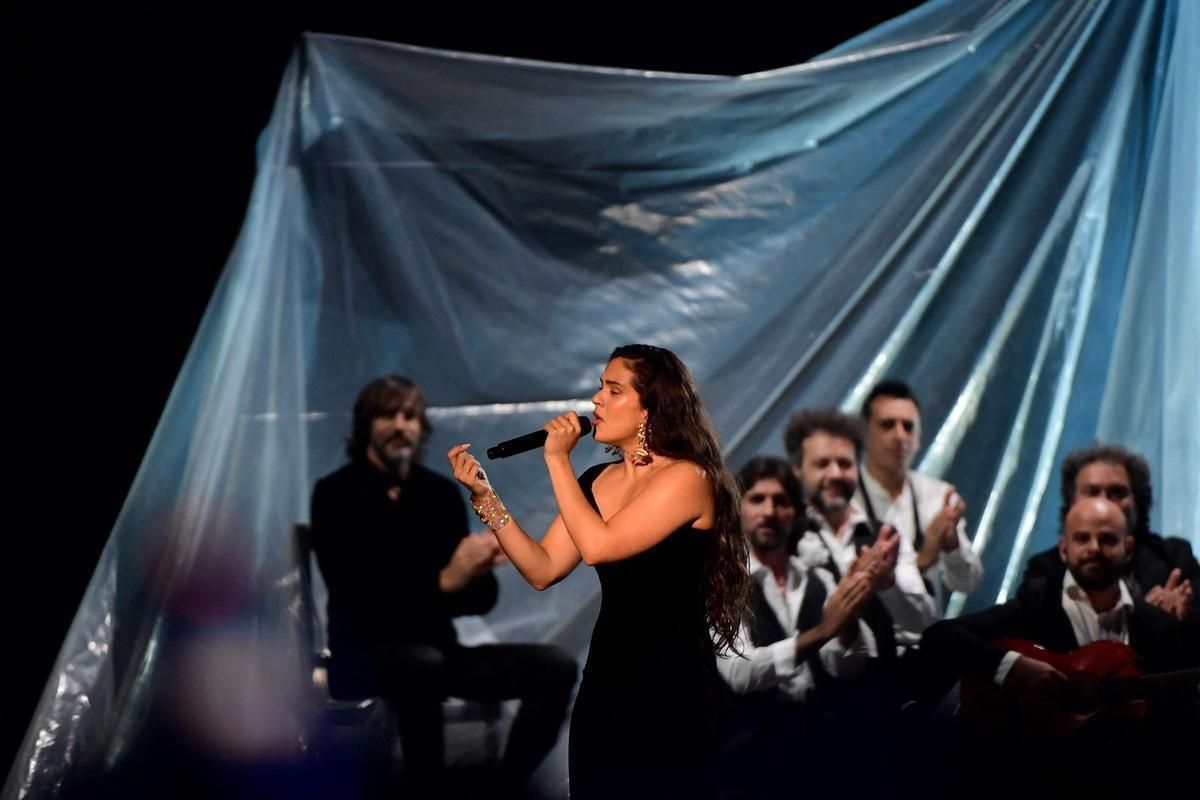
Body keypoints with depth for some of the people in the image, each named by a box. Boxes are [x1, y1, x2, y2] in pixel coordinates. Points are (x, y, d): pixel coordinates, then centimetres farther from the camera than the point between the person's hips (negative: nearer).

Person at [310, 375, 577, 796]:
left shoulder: (441, 492, 9)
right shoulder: (336, 494, -6)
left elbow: (481, 598, 6)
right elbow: (355, 596, -19)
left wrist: (478, 570, -19)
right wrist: (443, 582, -30)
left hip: (437, 650, 6)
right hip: (366, 656, -6)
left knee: (556, 666, -11)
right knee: (421, 663, -40)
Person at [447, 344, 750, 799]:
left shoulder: (686, 478, -14)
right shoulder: (596, 481, 9)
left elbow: (598, 546, -22)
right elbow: (543, 570, 5)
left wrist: (558, 460, -13)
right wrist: (485, 495, -3)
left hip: (671, 691, -7)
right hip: (604, 680, 7)